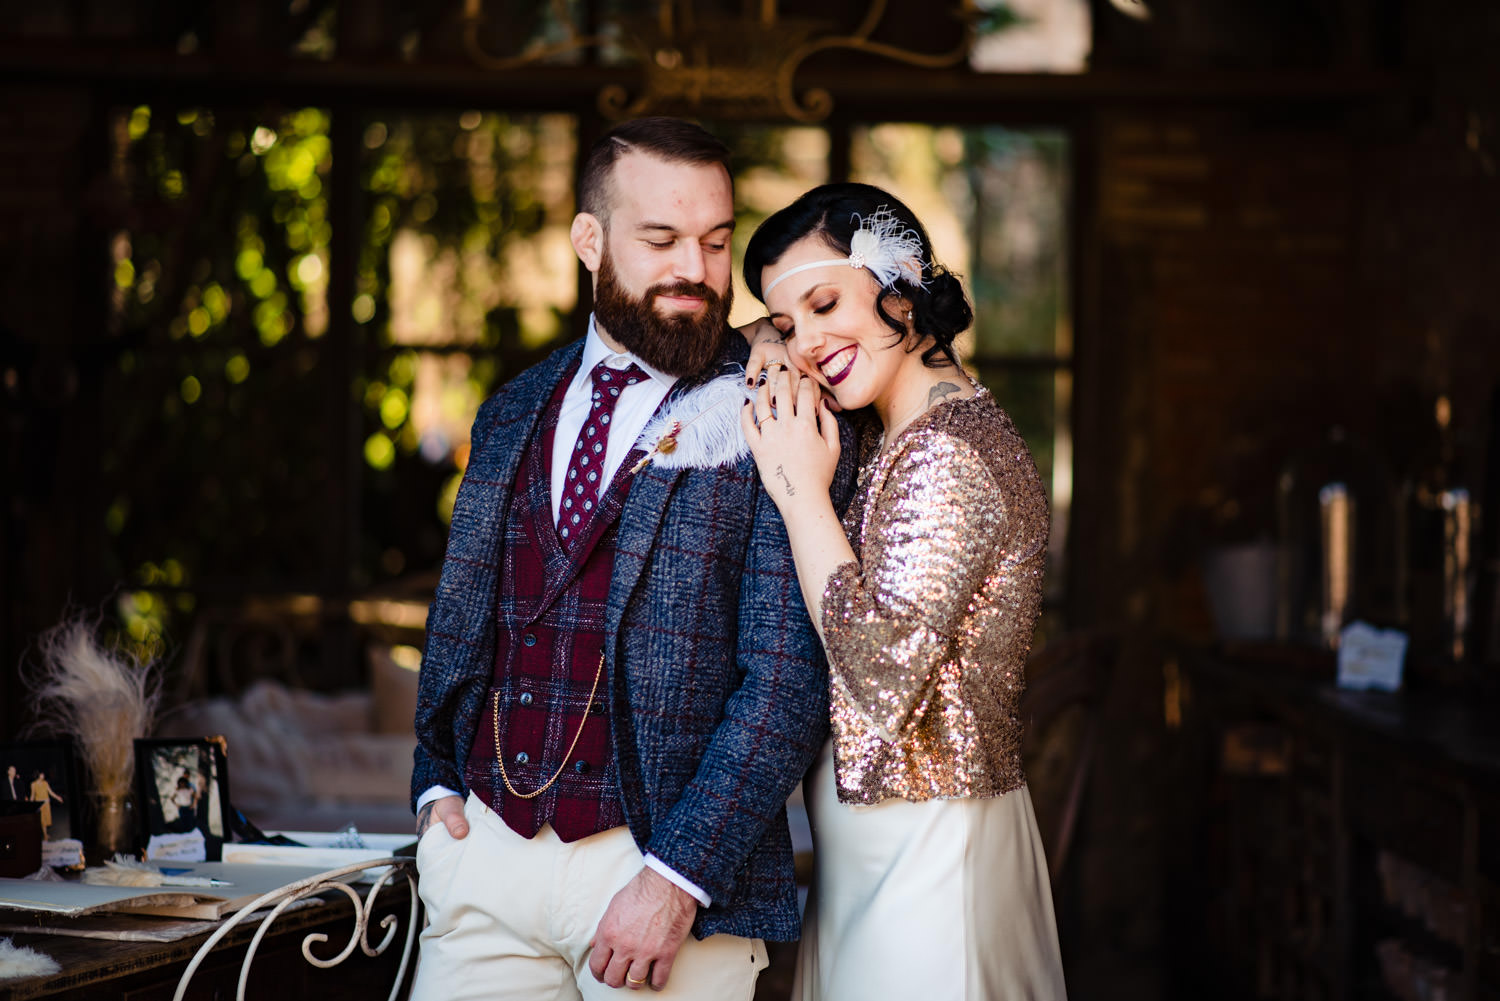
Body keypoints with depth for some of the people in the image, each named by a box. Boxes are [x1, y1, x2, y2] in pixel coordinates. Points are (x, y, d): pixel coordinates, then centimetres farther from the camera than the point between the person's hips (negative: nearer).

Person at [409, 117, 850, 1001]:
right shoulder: (514, 413, 11)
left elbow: (791, 676, -13)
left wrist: (676, 878, -18)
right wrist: (436, 782, 7)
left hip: (662, 863, -4)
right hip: (484, 850, 5)